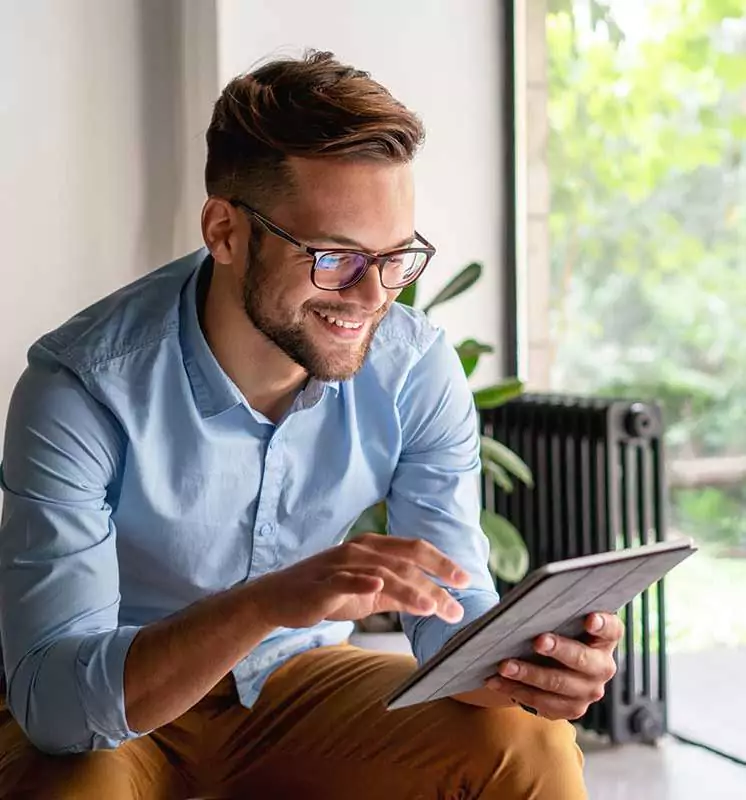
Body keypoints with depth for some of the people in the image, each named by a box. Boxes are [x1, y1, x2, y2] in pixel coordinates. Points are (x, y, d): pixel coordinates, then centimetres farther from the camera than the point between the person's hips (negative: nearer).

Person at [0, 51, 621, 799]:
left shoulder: (418, 371, -15)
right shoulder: (83, 389, -27)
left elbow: (454, 614, -11)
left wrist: (517, 665, -35)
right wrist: (268, 602, -48)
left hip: (299, 680, 3)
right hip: (114, 711, -2)